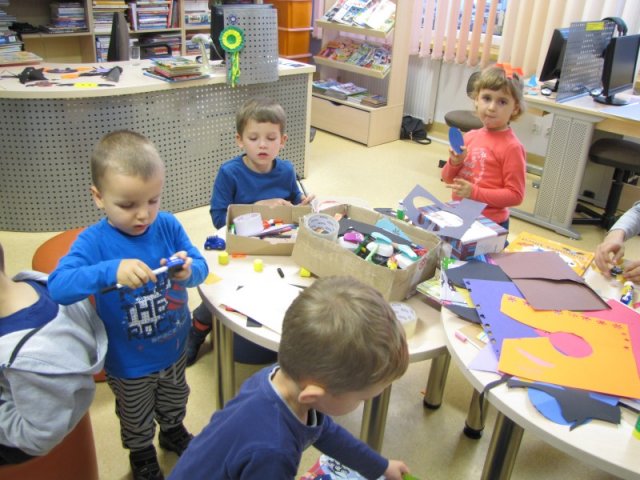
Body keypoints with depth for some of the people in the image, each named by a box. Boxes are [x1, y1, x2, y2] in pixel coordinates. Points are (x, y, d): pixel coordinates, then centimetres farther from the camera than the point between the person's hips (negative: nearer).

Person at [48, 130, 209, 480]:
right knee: (137, 418, 26)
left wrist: (189, 271, -37)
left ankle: (173, 432, 64)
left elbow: (201, 266, -13)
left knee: (174, 402, 33)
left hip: (174, 349, 3)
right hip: (128, 364, -3)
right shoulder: (94, 241, -26)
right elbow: (58, 287, -37)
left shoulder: (168, 226, -16)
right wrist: (111, 271, -52)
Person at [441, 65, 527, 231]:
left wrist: (474, 193, -22)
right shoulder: (470, 136, 2)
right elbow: (448, 178, 11)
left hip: (490, 224, -6)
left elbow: (515, 195, -16)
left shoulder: (512, 147, -15)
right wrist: (455, 163, -10)